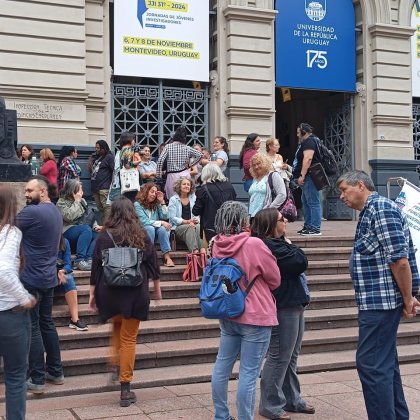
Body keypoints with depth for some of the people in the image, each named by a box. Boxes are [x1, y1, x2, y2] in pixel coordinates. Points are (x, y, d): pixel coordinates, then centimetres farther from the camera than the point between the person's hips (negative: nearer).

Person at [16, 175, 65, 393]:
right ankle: (55, 371, 23)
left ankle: (37, 379, 4)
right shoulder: (55, 212, 11)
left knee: (32, 328, -1)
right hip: (48, 277, 8)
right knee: (47, 324, 16)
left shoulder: (32, 212, -17)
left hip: (31, 278, -8)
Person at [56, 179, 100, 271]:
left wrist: (95, 226, -5)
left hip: (82, 231, 7)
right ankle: (79, 261, -36)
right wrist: (76, 202, -15)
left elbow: (90, 216, 14)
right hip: (67, 232, -7)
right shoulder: (61, 202, -3)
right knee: (86, 229, -34)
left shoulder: (82, 201, 16)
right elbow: (69, 216, -21)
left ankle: (88, 259, -30)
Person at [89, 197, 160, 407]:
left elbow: (96, 267, -2)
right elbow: (153, 263, 5)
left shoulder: (104, 237, -5)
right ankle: (125, 388, 7)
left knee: (117, 327, 29)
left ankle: (116, 364, 18)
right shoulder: (141, 235, -2)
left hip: (111, 294, 0)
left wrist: (92, 293, 7)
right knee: (129, 338, 7)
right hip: (135, 294, 0)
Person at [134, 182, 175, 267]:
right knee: (150, 228, -35)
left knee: (162, 228, -29)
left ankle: (167, 256, -34)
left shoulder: (156, 204, 7)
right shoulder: (137, 204, -8)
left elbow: (164, 217, -2)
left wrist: (162, 202, -6)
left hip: (156, 230, 4)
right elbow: (144, 221, -17)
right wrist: (161, 223, -22)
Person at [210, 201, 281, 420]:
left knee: (222, 366, 15)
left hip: (227, 315, 7)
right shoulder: (254, 245, -19)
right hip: (255, 317, -6)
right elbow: (275, 280, -6)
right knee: (249, 374, 0)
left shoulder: (216, 245, -4)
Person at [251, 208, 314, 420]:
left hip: (293, 306, 11)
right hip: (284, 308, -11)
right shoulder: (271, 246, -19)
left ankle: (291, 399, 27)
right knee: (279, 357, -3)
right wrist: (290, 245, -7)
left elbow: (297, 264, 17)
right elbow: (300, 262, -21)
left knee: (291, 357, 17)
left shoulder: (276, 243, 13)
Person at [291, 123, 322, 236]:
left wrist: (302, 175, -25)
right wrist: (302, 176, 29)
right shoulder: (307, 142, 22)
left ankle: (315, 229, -12)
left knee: (313, 202, -11)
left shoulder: (308, 141, -12)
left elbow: (308, 158, -23)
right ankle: (307, 226, 23)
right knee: (306, 202, 16)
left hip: (309, 177, -12)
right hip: (307, 178, 12)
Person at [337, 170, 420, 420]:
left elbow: (400, 259, -20)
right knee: (385, 363, 17)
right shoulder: (370, 212, 17)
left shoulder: (381, 208, -14)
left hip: (380, 300, -10)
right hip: (377, 301, 10)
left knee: (371, 363, -7)